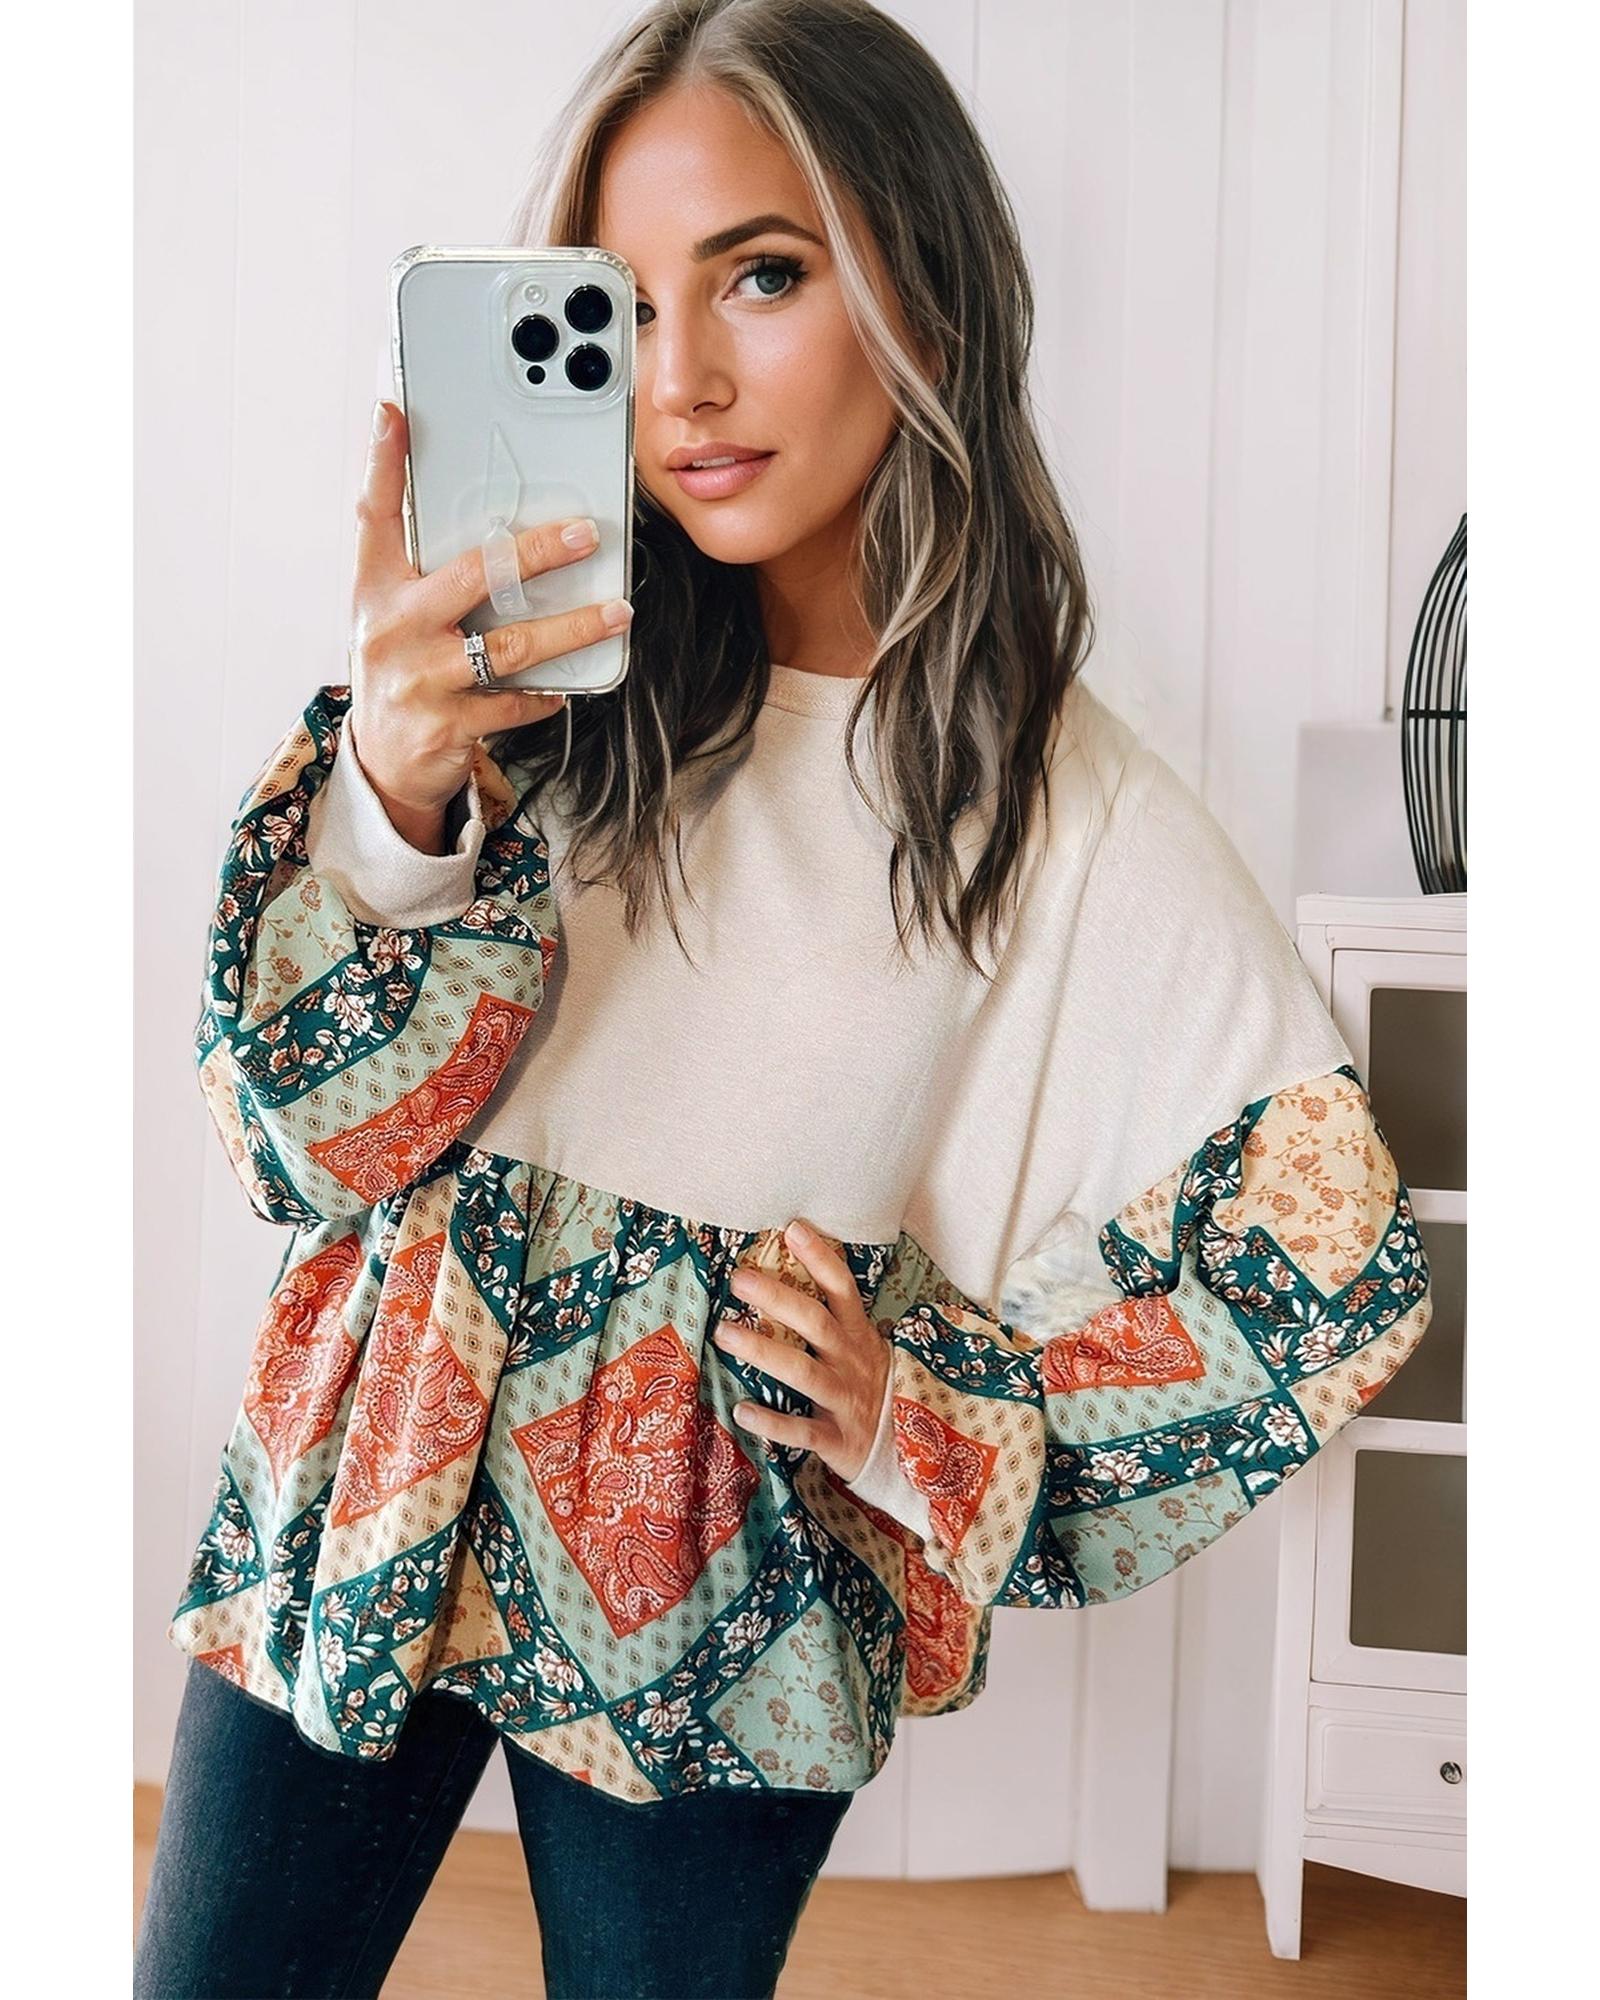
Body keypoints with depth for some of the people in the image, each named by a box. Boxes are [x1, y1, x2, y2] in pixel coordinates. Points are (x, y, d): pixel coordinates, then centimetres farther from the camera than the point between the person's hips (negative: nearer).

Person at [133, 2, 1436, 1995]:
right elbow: (326, 1141, -10)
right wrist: (389, 787, -28)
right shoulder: (550, 675, -7)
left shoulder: (1082, 820, -10)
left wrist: (920, 1413, -10)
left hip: (722, 1604, -1)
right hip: (364, 1507, 2)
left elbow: (1315, 1268, -2)